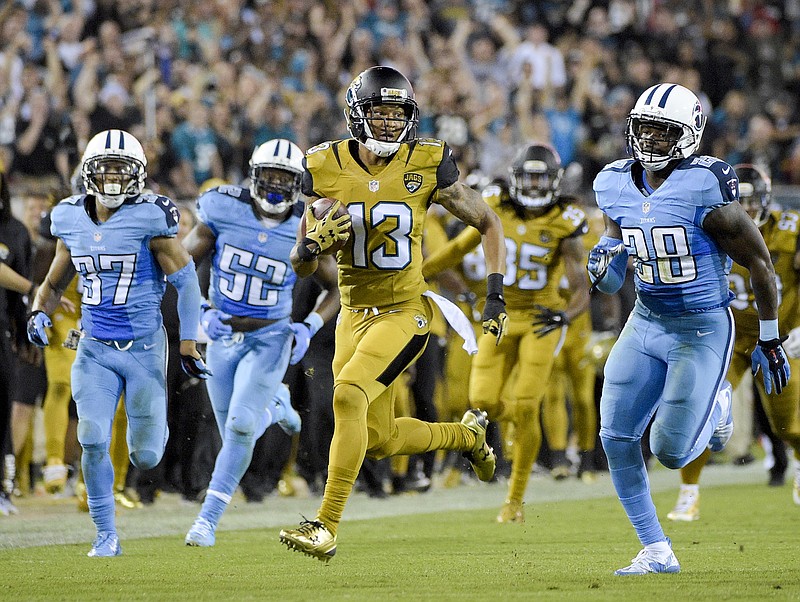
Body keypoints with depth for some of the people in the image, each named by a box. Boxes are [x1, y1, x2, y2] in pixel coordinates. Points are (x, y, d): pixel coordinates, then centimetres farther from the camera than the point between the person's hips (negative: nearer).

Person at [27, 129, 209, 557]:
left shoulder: (149, 217, -13)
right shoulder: (72, 221, 2)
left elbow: (186, 280, -7)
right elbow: (55, 283, 17)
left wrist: (188, 344, -7)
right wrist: (39, 312, -4)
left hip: (144, 348, -3)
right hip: (94, 349, 3)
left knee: (145, 458, 3)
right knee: (93, 439, -15)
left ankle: (154, 429, 43)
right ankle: (106, 535, 1)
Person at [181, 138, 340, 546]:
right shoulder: (224, 211, -11)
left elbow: (337, 288, 3)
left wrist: (310, 327, -12)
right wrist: (202, 310, -16)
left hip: (270, 339, -2)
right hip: (222, 338, 2)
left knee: (241, 425, -19)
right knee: (237, 433, 8)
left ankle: (209, 518, -9)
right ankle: (274, 405, 44)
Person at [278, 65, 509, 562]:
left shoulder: (427, 166, -10)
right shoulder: (327, 170, -6)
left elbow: (490, 225, 3)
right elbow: (302, 265, 1)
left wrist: (496, 295, -4)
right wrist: (314, 244, -22)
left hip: (405, 311, -4)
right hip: (355, 313, 4)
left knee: (349, 396, -26)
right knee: (379, 441, 11)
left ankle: (327, 527, -23)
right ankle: (466, 434, 42)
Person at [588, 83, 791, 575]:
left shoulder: (707, 189, -20)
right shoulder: (617, 185, -1)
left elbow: (760, 263, -10)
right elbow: (613, 282, 10)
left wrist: (770, 341, -4)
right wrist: (604, 265, -15)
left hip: (702, 330, -6)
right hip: (646, 323, 6)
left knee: (672, 452, -8)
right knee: (617, 438, -5)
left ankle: (716, 405, 27)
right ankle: (657, 552, 9)